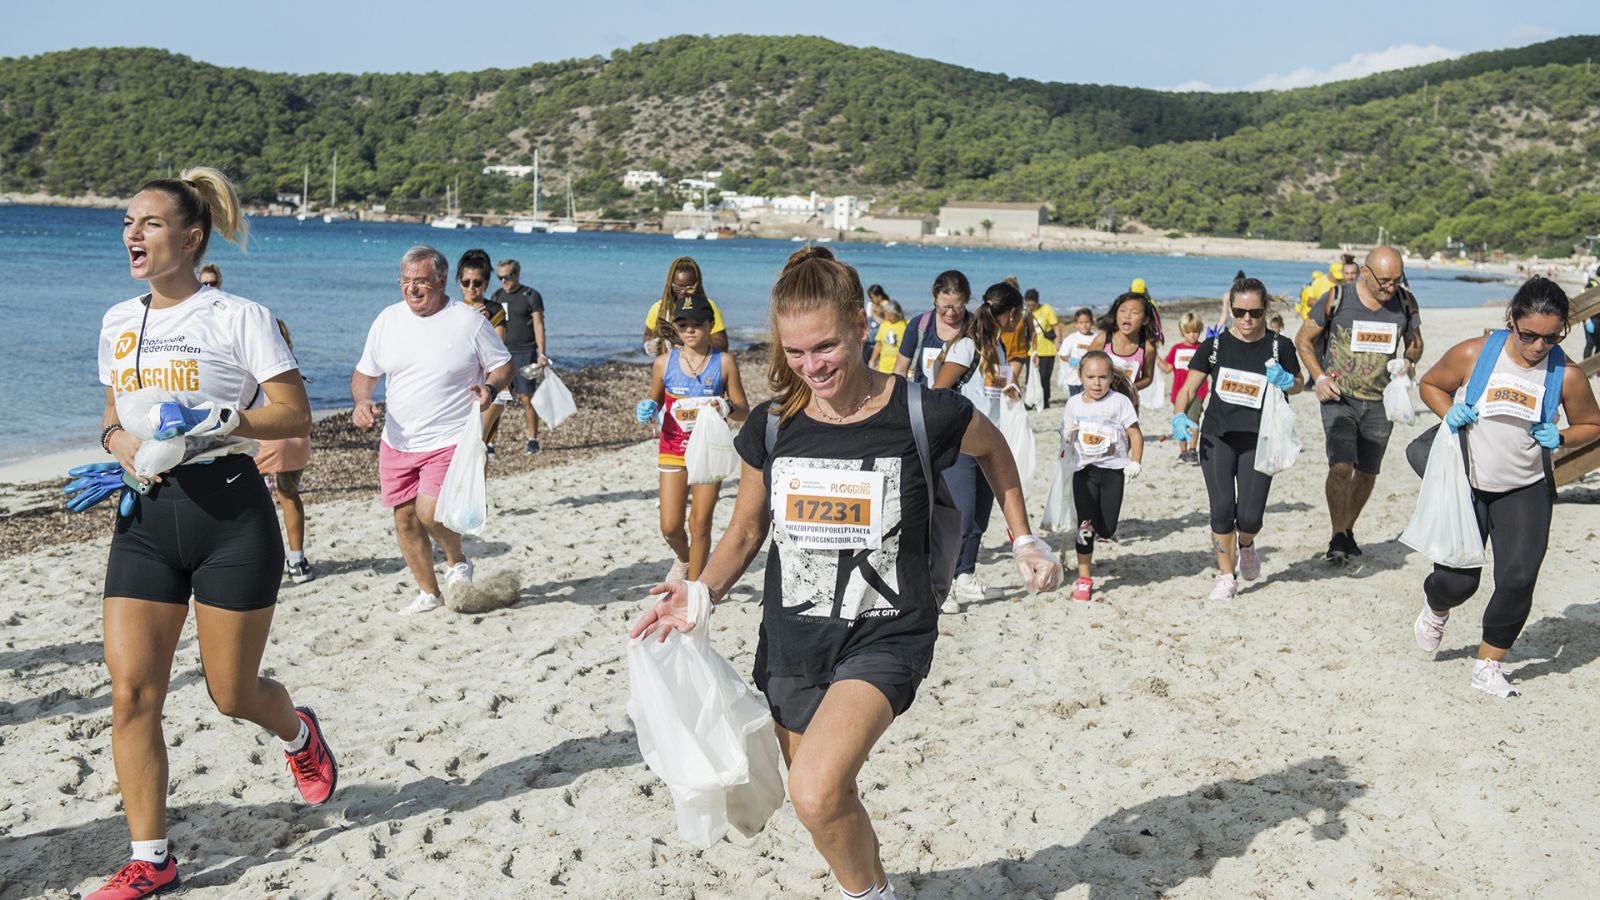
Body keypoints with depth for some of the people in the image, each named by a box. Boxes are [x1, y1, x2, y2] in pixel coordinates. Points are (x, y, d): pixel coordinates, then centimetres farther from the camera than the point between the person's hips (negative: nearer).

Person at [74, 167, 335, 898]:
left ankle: (298, 733, 41)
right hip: (145, 519, 5)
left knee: (231, 693, 5)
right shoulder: (118, 322, 13)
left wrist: (217, 420, -22)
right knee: (131, 693, -3)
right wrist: (119, 444, 0)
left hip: (229, 513, -5)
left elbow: (296, 415, -8)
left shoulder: (239, 317, -4)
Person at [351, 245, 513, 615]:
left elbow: (503, 364, 4)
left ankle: (457, 561, 13)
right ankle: (428, 592, 27)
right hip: (396, 442, 5)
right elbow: (364, 373, 13)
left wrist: (490, 388, -17)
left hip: (449, 440, -5)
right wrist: (361, 401, -8)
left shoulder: (468, 321, -6)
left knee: (429, 511, -19)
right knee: (405, 519, 8)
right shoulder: (388, 319, 4)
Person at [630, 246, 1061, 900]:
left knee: (817, 792, -25)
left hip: (885, 636, -4)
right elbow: (745, 530, 9)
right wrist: (704, 593, -8)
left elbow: (992, 449, 9)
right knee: (825, 805, 18)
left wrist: (1024, 541, 11)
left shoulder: (925, 416, -13)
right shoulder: (770, 427, -3)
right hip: (792, 642, 5)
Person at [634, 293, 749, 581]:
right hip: (673, 450, 2)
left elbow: (743, 411, -2)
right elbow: (655, 401, 14)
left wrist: (728, 409, -23)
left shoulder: (724, 362, -5)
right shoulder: (664, 363, -1)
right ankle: (683, 558, 35)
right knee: (670, 527, 1)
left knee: (700, 523, 0)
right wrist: (645, 411, -8)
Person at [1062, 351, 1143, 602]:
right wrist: (1067, 437, -10)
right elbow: (1067, 434, 12)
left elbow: (1136, 434, -2)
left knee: (1106, 530, -2)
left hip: (1113, 470, -1)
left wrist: (1135, 463, -9)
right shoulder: (1074, 403, 4)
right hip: (1084, 470, 1)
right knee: (1085, 526, -3)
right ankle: (1083, 578, 6)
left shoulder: (1120, 401, -5)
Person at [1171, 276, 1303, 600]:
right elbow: (1189, 388, 1)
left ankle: (1246, 544, 31)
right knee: (1222, 510, -4)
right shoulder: (1214, 345, 0)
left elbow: (1298, 384, 14)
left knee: (1249, 516, -6)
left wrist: (1285, 381, -10)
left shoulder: (1279, 346, 0)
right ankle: (1226, 576, 14)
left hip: (1258, 439, 0)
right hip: (1217, 437, 1)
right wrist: (1179, 416, -18)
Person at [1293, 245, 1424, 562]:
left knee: (1367, 474, 11)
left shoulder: (1405, 303, 0)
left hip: (1380, 404, 4)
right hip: (1339, 398, -3)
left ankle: (1347, 530, 31)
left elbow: (1415, 343, 17)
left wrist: (1408, 362, -6)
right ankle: (1338, 539, -10)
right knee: (1341, 467, -19)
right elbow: (1304, 339, 2)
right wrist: (1319, 378, -10)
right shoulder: (1336, 299, -9)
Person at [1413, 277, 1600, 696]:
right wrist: (1449, 414, -15)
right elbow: (1429, 384, 4)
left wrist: (1560, 438, -14)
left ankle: (1487, 665, 12)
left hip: (1525, 491, 1)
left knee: (1518, 579, -9)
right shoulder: (1473, 354, -14)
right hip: (1466, 485, -1)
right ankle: (1436, 608, 39)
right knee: (1458, 579, -1)